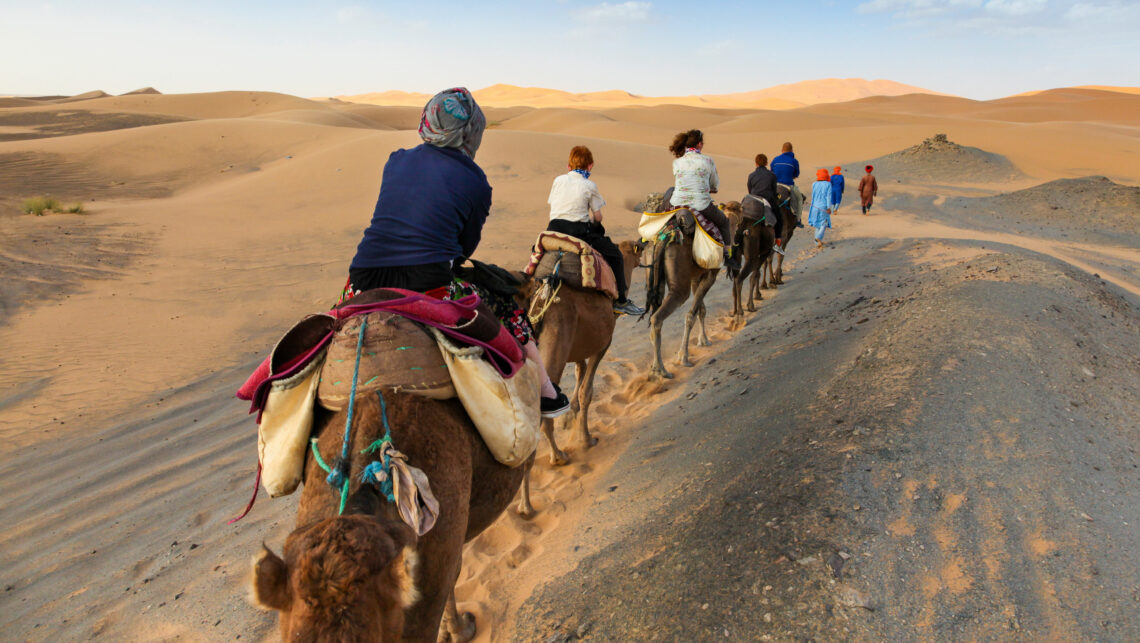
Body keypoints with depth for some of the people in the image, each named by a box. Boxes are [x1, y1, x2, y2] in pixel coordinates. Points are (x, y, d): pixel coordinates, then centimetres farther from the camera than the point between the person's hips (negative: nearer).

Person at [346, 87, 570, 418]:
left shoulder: (397, 160, 15)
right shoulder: (475, 183, 5)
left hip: (362, 288, 3)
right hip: (430, 290, -3)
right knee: (509, 311, 20)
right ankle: (547, 393, 32)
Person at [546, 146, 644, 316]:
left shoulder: (559, 180, 10)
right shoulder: (589, 186, 0)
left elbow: (552, 205, 15)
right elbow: (597, 216, 1)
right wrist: (591, 223, 23)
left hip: (554, 228, 4)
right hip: (579, 231, -4)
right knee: (615, 255, 11)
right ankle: (620, 300, 11)